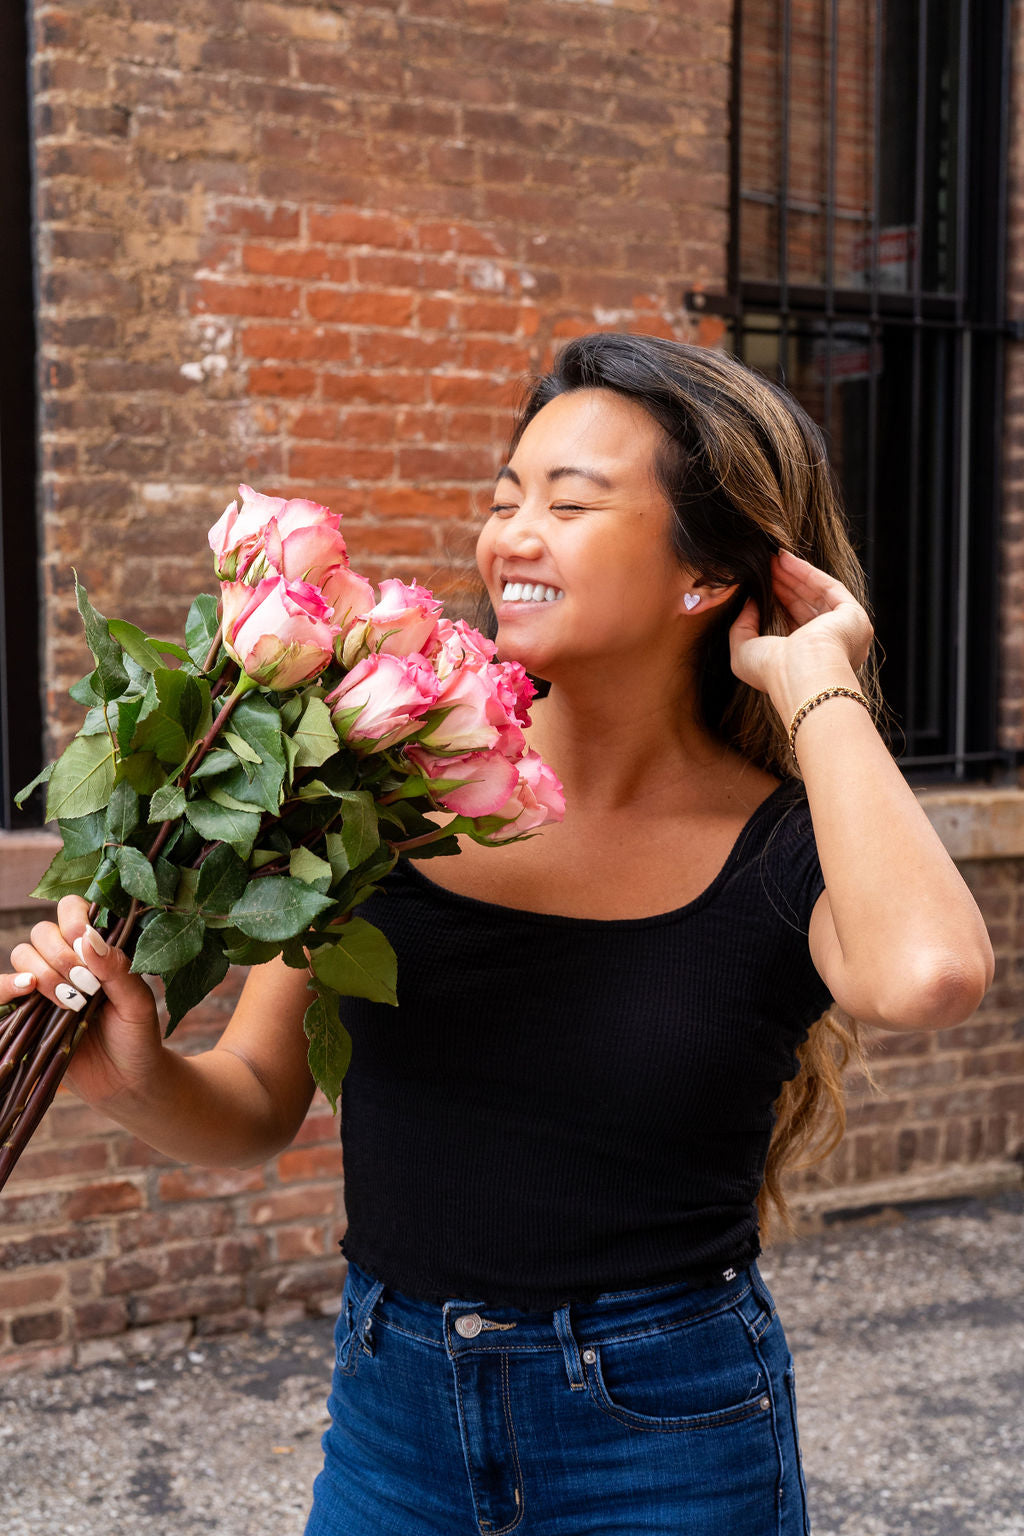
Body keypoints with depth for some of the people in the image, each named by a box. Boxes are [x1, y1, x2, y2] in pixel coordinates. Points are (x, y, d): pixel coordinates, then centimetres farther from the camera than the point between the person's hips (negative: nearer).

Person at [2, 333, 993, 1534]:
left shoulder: (783, 850, -13)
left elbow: (926, 976, -37)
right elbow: (255, 1109, 1)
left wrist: (817, 688, -23)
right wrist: (138, 1079, -21)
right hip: (389, 1421, 3)